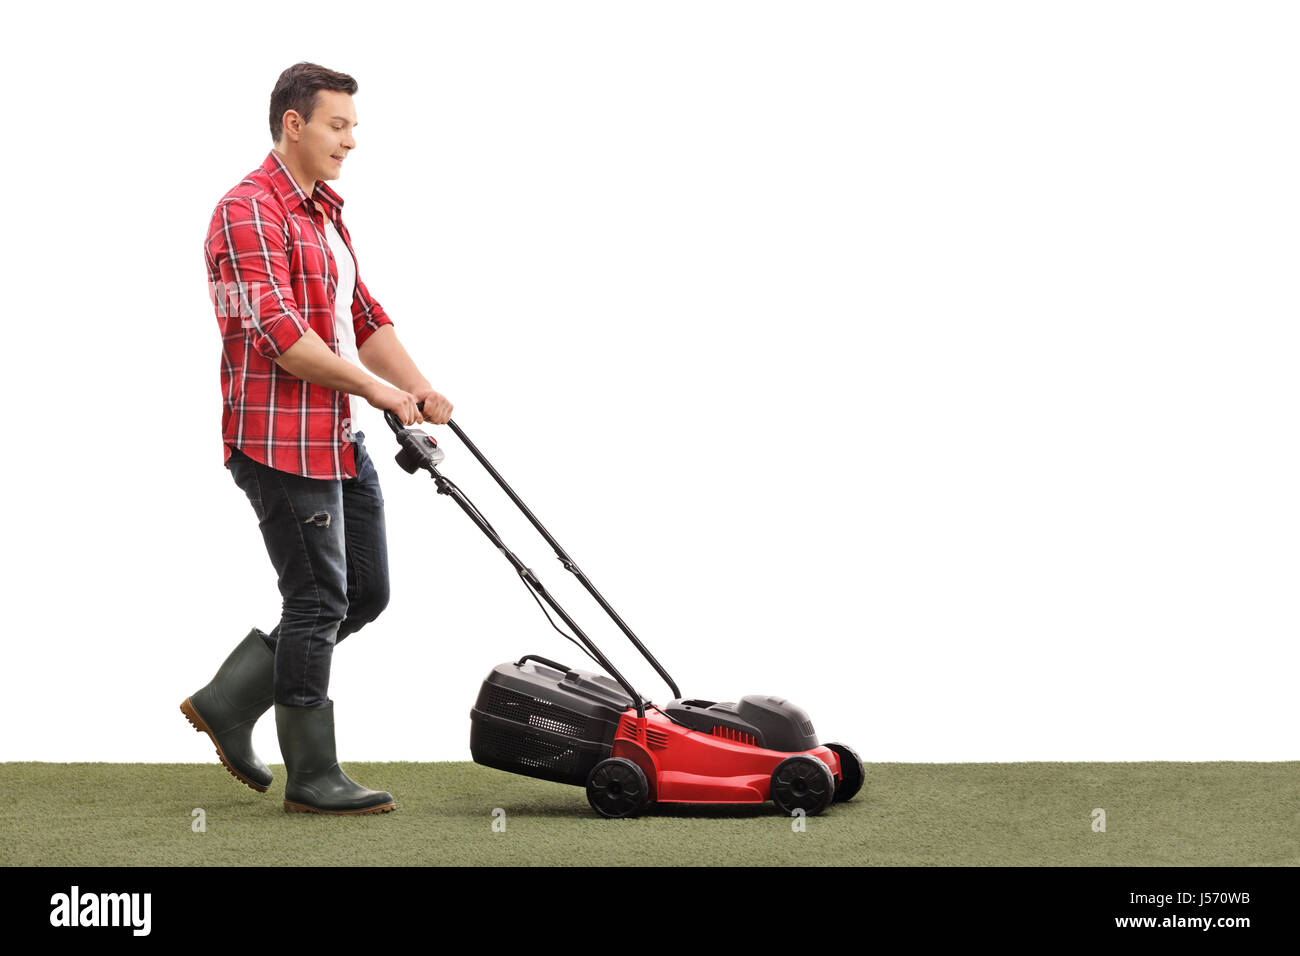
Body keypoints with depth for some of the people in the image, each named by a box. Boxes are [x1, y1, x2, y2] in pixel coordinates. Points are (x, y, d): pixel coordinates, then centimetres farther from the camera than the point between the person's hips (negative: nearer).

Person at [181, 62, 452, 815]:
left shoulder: (325, 214, 17)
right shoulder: (249, 212, -14)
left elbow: (362, 315, 17)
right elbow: (280, 333, -23)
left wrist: (420, 391, 2)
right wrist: (377, 390, -19)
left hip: (340, 440, 10)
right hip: (281, 440, -10)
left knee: (366, 592, 11)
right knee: (319, 601, -4)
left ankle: (229, 703, 20)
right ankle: (312, 776, 7)